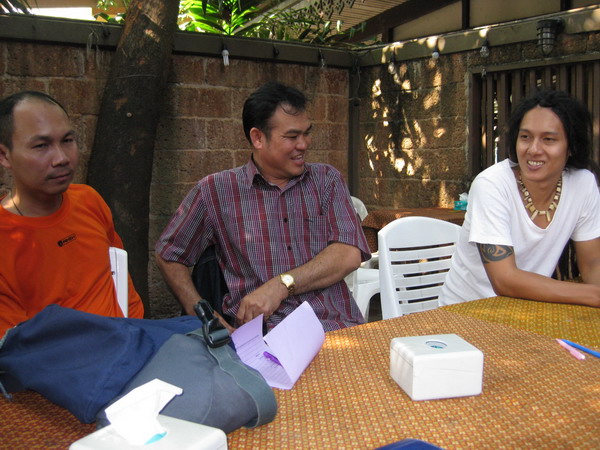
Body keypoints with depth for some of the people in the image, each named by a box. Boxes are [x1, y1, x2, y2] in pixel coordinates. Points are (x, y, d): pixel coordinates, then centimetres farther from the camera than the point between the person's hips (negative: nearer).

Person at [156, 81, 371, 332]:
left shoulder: (327, 180, 13)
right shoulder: (215, 191, 9)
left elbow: (349, 254, 0)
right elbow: (168, 256, 17)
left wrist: (281, 285, -12)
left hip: (338, 328, 2)